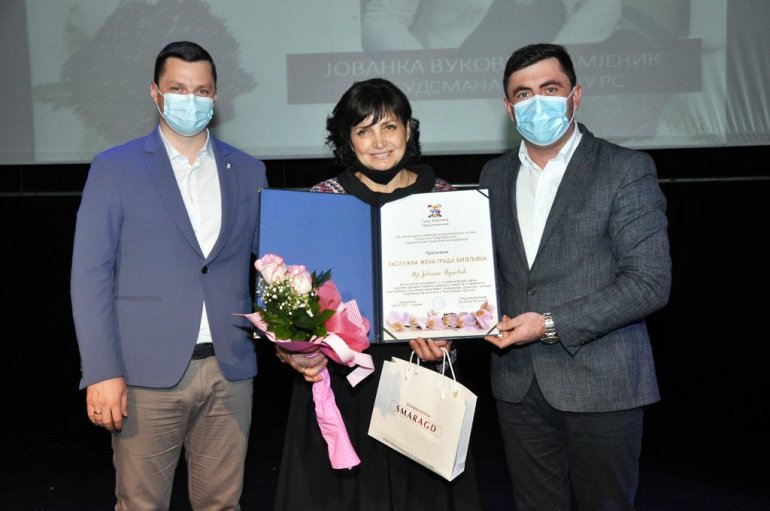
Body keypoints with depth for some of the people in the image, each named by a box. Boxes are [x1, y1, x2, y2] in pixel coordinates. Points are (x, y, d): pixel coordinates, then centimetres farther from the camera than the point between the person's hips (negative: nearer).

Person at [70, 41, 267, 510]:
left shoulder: (248, 171, 10)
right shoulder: (114, 168, 1)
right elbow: (91, 275, -3)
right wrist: (101, 373, -10)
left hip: (230, 369, 3)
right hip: (147, 373, -2)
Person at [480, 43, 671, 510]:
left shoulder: (626, 169, -7)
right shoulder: (495, 175, 9)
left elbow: (650, 282, -14)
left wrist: (553, 324, -18)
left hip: (600, 383, -4)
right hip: (518, 382, 5)